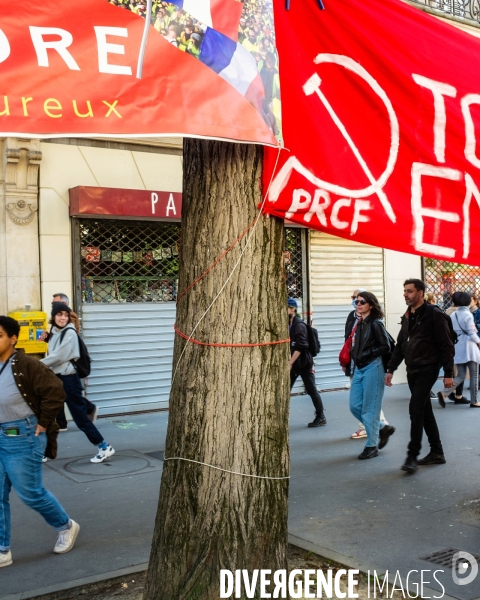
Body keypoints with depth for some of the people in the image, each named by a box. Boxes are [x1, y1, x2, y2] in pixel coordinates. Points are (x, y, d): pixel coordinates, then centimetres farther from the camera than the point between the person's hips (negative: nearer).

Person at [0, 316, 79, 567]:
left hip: (23, 437, -7)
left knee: (30, 493, 4)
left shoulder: (26, 365, -19)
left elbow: (55, 391, -21)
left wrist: (43, 424, -14)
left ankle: (66, 527, 29)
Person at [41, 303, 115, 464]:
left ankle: (105, 448, 7)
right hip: (55, 378, 8)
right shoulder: (54, 332, 11)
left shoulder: (70, 333, -12)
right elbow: (52, 356, 12)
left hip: (68, 379, -8)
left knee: (80, 416, -3)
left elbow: (59, 356, -18)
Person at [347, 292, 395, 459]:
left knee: (369, 408, -1)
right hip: (359, 369, 8)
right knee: (355, 406, 8)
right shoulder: (358, 323, 12)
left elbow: (385, 347, -12)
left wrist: (365, 355, -14)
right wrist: (354, 355, 2)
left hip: (372, 368, -8)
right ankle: (382, 428, 27)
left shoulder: (375, 323, -10)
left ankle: (371, 446, 11)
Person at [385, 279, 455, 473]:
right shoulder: (407, 317, 13)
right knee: (425, 411, 12)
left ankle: (412, 456, -7)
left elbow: (446, 345, -11)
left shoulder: (434, 315, -10)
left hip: (427, 370, -8)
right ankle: (437, 452, 22)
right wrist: (391, 369, 12)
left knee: (415, 409, -13)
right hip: (412, 370, 8)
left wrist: (448, 373, -14)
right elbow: (400, 346, 17)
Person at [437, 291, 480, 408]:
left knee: (460, 376, 11)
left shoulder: (453, 315, 8)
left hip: (457, 348, 6)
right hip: (468, 347, -6)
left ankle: (443, 393, -6)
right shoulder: (468, 314, -11)